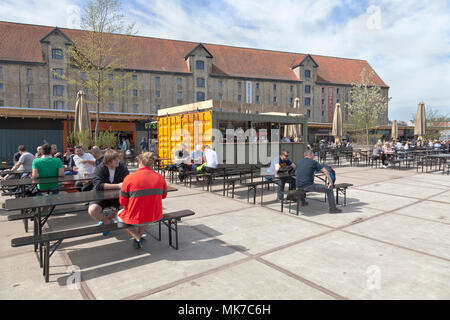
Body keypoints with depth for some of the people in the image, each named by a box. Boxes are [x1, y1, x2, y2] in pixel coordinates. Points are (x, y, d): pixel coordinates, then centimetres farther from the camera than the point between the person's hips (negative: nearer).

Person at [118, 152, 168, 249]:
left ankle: (137, 238, 12)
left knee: (119, 215, 29)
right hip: (156, 216, 4)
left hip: (135, 219, -3)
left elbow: (122, 202, -5)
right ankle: (139, 235, 27)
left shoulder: (129, 178, -15)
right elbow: (163, 195, 10)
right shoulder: (160, 177, -7)